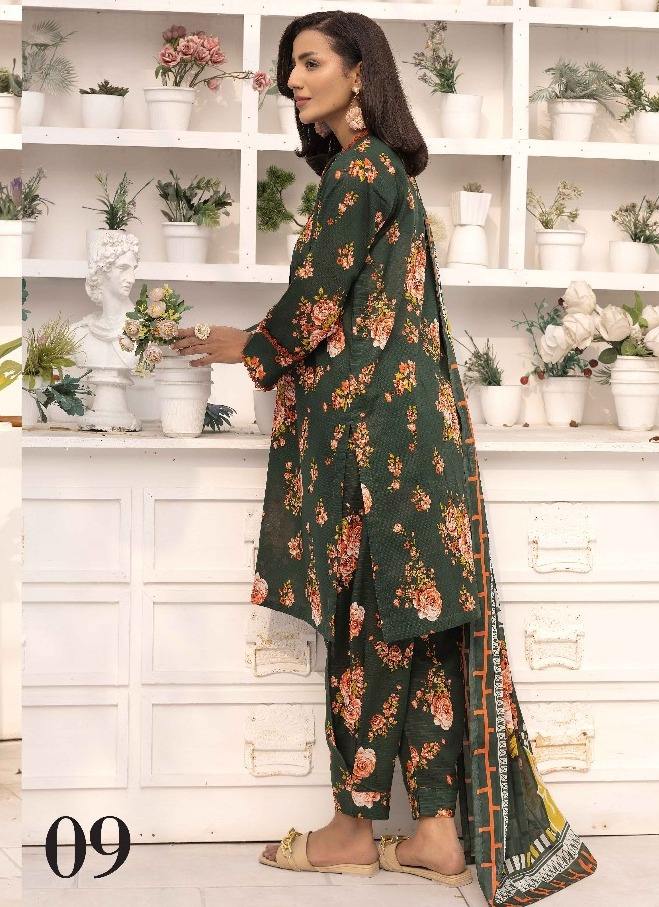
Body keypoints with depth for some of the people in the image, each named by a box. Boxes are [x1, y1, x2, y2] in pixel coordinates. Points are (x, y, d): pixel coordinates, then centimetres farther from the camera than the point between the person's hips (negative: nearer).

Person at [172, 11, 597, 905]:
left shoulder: (358, 170, -11)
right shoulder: (385, 170, 18)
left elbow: (314, 305, -10)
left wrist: (244, 347, 8)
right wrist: (265, 342, 21)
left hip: (369, 425, -9)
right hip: (404, 417, 9)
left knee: (368, 622, -1)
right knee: (409, 627, 7)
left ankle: (355, 829, 8)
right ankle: (440, 828, 10)